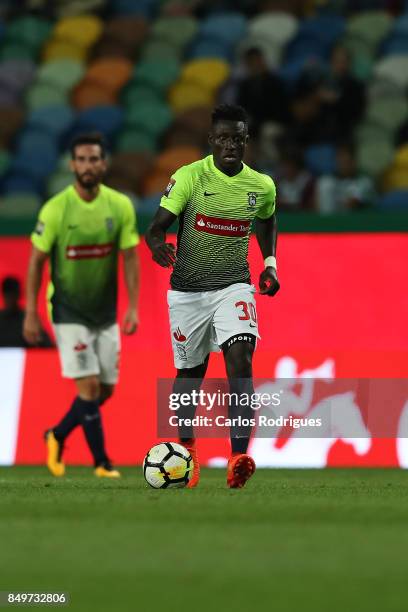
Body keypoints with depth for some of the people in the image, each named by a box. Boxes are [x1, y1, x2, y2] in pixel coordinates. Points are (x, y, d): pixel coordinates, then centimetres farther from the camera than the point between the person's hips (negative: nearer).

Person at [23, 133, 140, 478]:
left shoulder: (121, 206, -4)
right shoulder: (55, 209, -12)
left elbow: (130, 257, 1)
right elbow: (36, 261, -5)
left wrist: (133, 308, -6)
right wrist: (31, 314, -6)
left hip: (106, 315, 4)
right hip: (69, 313, -4)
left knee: (106, 389, 8)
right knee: (90, 386, -12)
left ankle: (58, 436, 30)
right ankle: (102, 463, -2)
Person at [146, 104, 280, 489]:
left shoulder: (261, 186, 1)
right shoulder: (189, 177, -9)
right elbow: (157, 226, -13)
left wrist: (270, 263, 9)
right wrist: (158, 245, -36)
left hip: (233, 288, 1)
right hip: (188, 291, -1)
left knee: (240, 359, -22)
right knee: (190, 371, 11)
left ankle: (238, 458, -31)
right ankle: (186, 449, 37)